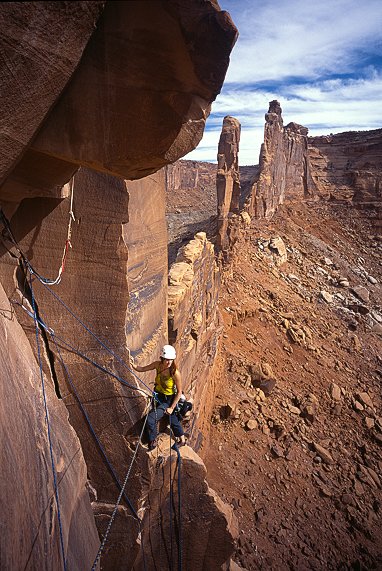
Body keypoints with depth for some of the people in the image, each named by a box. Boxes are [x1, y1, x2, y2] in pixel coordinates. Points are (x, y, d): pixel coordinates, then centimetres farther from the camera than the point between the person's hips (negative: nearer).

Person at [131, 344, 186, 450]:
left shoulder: (175, 373, -29)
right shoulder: (158, 365, -17)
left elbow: (179, 392, -20)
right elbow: (142, 369, -9)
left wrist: (172, 408, -16)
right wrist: (133, 365, -27)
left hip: (168, 400, -5)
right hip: (158, 396, 5)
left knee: (151, 419, -13)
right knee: (173, 419, 23)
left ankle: (153, 442, 16)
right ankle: (182, 440, 47)